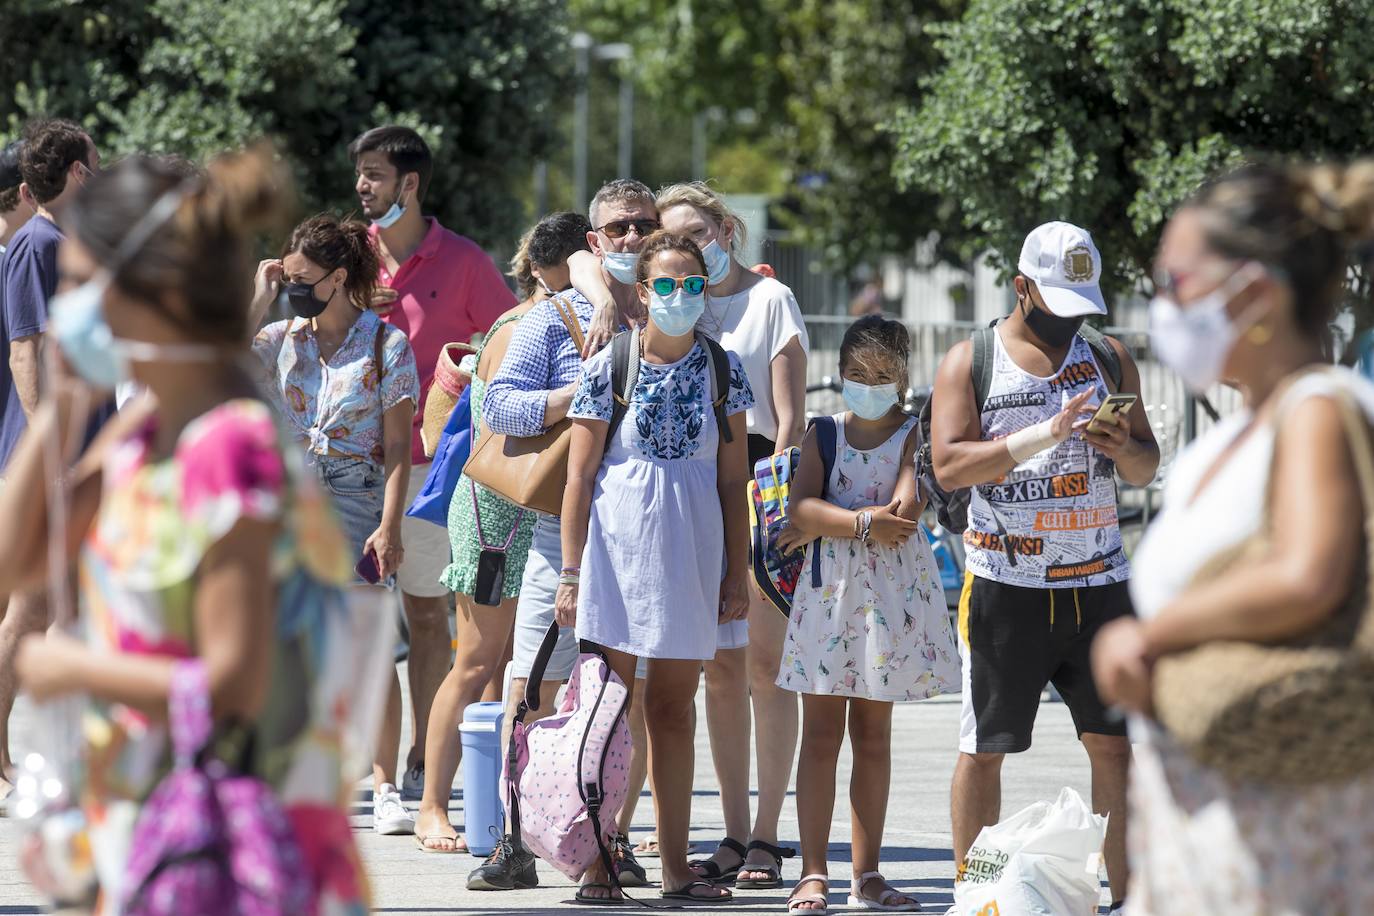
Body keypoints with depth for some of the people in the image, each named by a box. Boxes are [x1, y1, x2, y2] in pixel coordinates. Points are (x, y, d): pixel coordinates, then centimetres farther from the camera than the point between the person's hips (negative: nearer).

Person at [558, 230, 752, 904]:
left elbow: (733, 480, 8)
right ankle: (596, 862, 1)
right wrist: (571, 575, -6)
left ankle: (675, 867, 11)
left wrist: (738, 572, 4)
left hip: (691, 554, 3)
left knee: (674, 707, 7)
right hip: (616, 544, -3)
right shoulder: (607, 368, -3)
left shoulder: (722, 369, 5)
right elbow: (579, 476, -2)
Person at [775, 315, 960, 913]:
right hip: (829, 590, 0)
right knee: (821, 732, -3)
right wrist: (863, 522, -19)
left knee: (873, 734, 6)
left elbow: (906, 509, -14)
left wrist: (824, 524, -10)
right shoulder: (824, 434, 7)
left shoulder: (914, 435, 1)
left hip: (893, 591, 0)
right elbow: (801, 507, -7)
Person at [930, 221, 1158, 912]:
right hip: (1004, 587, -3)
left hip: (1098, 583, 3)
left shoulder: (1109, 358, 12)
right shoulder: (971, 362, 1)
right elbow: (948, 464, -12)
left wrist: (1125, 449, -10)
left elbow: (1146, 470, 15)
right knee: (984, 748, 1)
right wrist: (1046, 434, -21)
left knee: (1115, 744, 0)